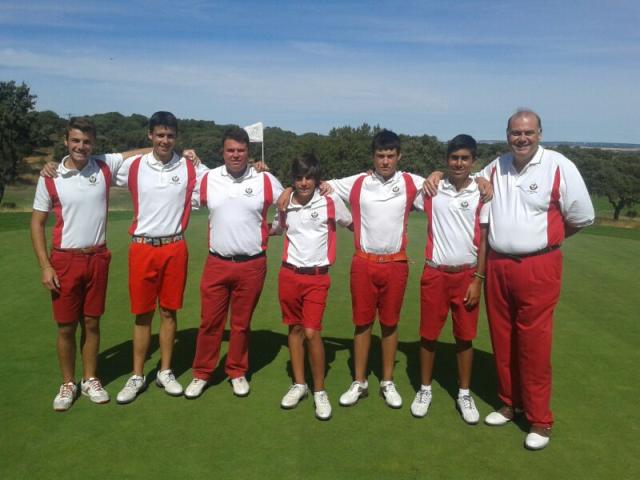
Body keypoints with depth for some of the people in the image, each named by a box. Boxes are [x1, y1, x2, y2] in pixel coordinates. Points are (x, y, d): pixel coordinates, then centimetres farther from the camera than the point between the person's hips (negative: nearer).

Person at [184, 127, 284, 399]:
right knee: (209, 321, 7)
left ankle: (237, 372, 29)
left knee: (242, 323, 12)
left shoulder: (265, 180, -2)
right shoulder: (208, 179, 1)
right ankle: (201, 373, 24)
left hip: (252, 265, -1)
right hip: (216, 264, 1)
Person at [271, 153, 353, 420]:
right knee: (295, 329, 11)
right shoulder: (285, 205, 4)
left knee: (311, 332, -10)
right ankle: (299, 384, 26)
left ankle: (319, 390, 7)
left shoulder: (331, 203, -5)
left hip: (317, 278, -3)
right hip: (289, 275, 4)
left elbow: (352, 225, 10)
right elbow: (275, 230, 22)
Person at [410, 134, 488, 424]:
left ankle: (464, 394, 25)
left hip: (467, 275, 0)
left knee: (465, 337, 9)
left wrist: (478, 279, -5)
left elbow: (484, 240, -1)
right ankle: (425, 390, 25)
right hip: (435, 274, 0)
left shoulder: (482, 194, -2)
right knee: (428, 334, 8)